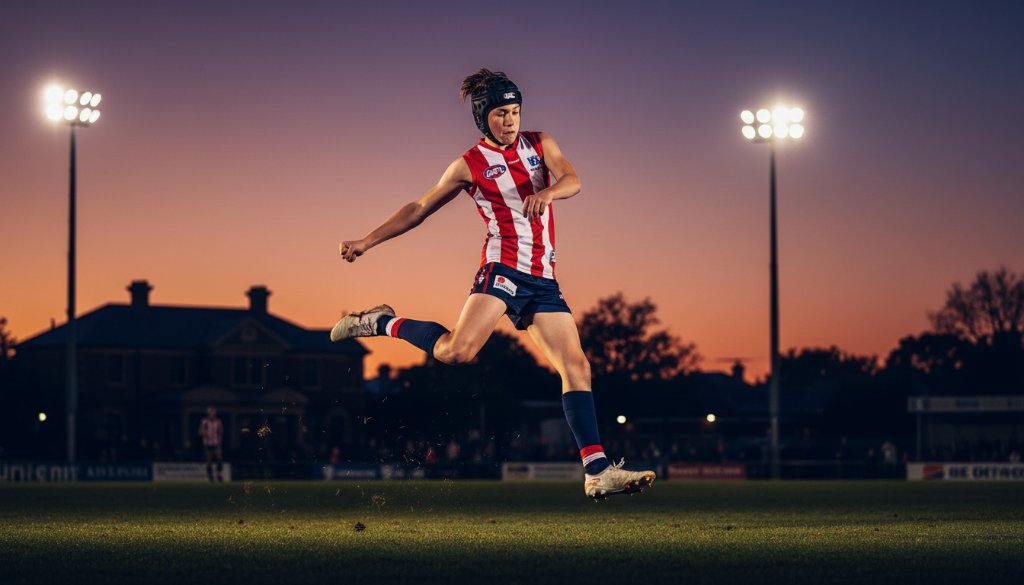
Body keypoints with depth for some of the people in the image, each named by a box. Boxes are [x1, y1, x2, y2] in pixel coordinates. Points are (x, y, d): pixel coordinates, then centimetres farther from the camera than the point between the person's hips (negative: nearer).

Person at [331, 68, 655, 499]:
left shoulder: (539, 144, 12)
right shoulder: (470, 165, 2)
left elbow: (572, 180, -5)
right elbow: (419, 209, 9)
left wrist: (547, 192, -29)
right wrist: (367, 241, 5)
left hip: (543, 279, 4)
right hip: (503, 268, -4)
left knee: (576, 366, -4)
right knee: (457, 351, -25)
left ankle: (597, 470, -5)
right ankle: (383, 324, 0)